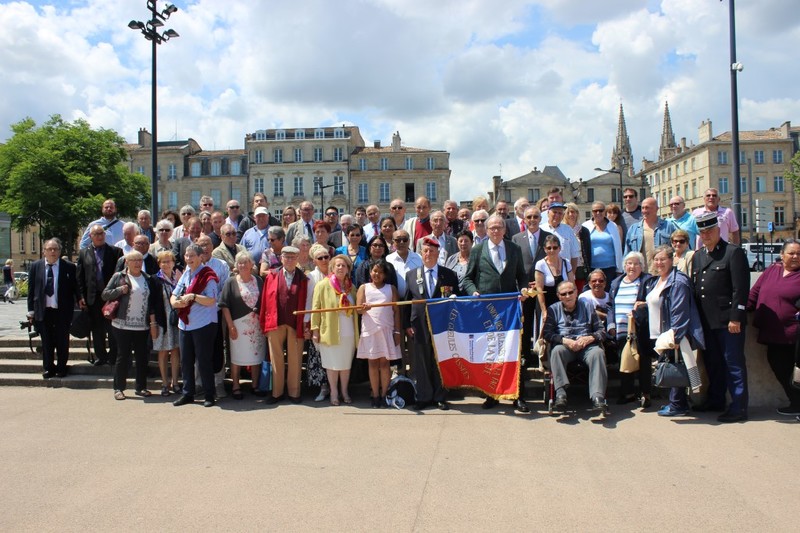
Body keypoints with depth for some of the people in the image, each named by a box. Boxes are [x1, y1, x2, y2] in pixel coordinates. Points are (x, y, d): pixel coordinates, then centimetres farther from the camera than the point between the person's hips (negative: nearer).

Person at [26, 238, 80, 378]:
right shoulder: (36, 266, 4)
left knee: (62, 342, 6)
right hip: (43, 311, 2)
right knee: (47, 342, 11)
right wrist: (31, 310, 4)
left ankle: (61, 367, 21)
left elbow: (75, 288, 0)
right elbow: (31, 289, 6)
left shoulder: (69, 267, -3)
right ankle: (48, 368, 24)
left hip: (62, 311, -2)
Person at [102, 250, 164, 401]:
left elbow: (153, 302, 10)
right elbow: (105, 295, 0)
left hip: (142, 326, 3)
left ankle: (141, 387, 18)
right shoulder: (119, 277, 3)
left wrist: (153, 323, 5)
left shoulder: (148, 279, 11)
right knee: (123, 356, 2)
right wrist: (120, 290, -17)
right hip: (123, 325, -3)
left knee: (142, 356, 7)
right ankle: (118, 388, 12)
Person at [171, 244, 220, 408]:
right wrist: (177, 302, -9)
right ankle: (187, 393, 23)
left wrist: (193, 296, -25)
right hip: (184, 324, 7)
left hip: (203, 325, -7)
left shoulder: (207, 275, -9)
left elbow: (211, 300, -16)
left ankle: (209, 395, 12)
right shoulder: (185, 274, 12)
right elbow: (173, 297, 13)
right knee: (185, 361, 11)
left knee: (204, 361, 0)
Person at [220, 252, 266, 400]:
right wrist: (231, 326, -10)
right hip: (238, 325, -3)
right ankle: (236, 387, 15)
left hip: (257, 324, 3)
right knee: (237, 357, 3)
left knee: (257, 355, 9)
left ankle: (255, 385, 21)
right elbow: (225, 306, -5)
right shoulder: (231, 282, -2)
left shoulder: (258, 281, 8)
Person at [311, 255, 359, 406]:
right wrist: (315, 330, -9)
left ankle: (344, 391, 24)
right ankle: (334, 392, 18)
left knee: (346, 364, 10)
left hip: (348, 332, 4)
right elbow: (316, 309, -5)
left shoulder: (351, 287, 9)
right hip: (330, 332, -3)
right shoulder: (323, 285, -3)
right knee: (333, 364, 4)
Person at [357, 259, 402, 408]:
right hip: (370, 329, 0)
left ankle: (384, 395, 7)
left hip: (387, 329, 0)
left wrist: (397, 331, -2)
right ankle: (375, 395, 7)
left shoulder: (391, 288, 10)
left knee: (384, 362, 2)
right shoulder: (364, 288, 9)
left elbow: (396, 311, 5)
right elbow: (358, 309, -1)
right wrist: (364, 308, -24)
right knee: (373, 362, 3)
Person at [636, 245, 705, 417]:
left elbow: (680, 312, -21)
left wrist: (675, 336, -26)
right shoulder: (653, 282, 13)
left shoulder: (678, 282, -15)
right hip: (658, 335, 9)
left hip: (672, 335, -9)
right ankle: (676, 402, 25)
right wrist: (642, 305, 10)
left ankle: (677, 405, 10)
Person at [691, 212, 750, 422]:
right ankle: (715, 400, 28)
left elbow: (740, 288, -12)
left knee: (733, 363, -1)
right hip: (706, 320, 7)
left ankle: (739, 407, 6)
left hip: (728, 319, -7)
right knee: (712, 362, 16)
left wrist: (736, 317, -17)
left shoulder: (733, 252, -5)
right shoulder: (697, 256, 16)